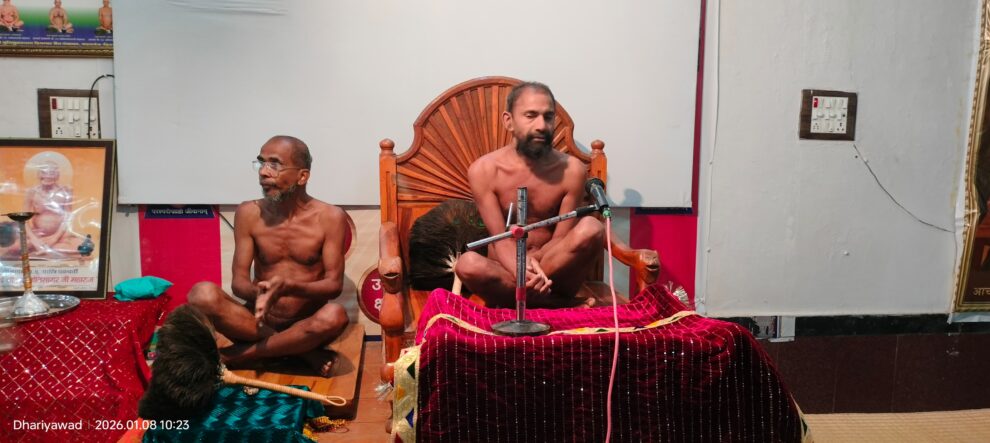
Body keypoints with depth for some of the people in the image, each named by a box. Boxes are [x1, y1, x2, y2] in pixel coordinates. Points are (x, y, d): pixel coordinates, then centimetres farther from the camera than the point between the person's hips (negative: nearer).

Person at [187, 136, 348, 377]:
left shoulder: (330, 217, -6)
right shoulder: (249, 213, 0)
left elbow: (334, 284, -10)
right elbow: (239, 281, -3)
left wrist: (288, 287, -29)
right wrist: (257, 292, -28)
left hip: (306, 326, -1)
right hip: (259, 321, 2)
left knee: (334, 315, -36)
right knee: (202, 294, -25)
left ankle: (242, 353, -17)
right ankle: (302, 351, -21)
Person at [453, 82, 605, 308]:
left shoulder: (572, 170, -7)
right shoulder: (483, 170, -10)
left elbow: (561, 239, -7)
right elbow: (500, 239, -15)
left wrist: (533, 262, -27)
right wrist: (521, 271, -36)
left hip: (554, 270, 1)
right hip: (505, 270, -1)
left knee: (591, 228, -27)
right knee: (467, 264, -35)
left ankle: (512, 297, -18)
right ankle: (558, 302, -19)